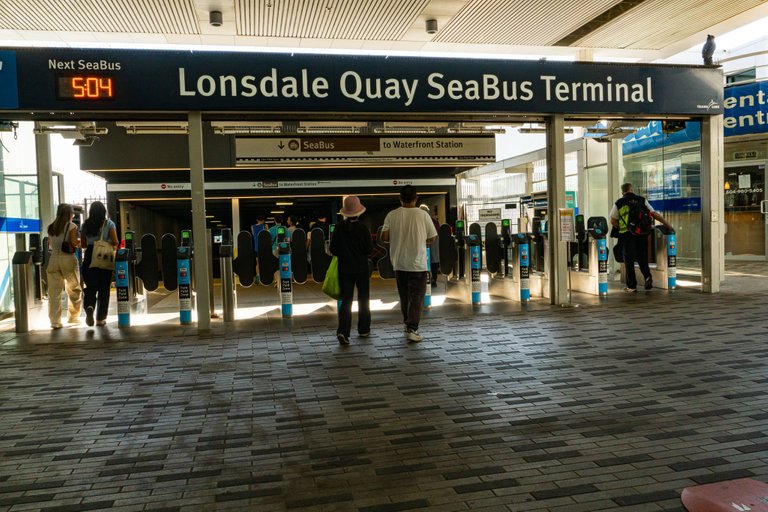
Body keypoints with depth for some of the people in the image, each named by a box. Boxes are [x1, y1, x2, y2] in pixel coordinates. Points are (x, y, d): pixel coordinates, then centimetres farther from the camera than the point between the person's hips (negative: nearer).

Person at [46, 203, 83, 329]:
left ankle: (55, 321, 1)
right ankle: (73, 317, 18)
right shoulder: (71, 226, -3)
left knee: (54, 291, 2)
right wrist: (80, 242, 11)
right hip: (68, 259, -4)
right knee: (73, 289, 11)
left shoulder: (51, 227, 10)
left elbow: (50, 245, 14)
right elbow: (75, 243, -10)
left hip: (54, 258, 4)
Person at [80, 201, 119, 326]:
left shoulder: (86, 225, 7)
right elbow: (115, 242, -7)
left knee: (91, 286, 9)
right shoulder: (109, 223, -1)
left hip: (90, 256, 2)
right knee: (104, 288, 5)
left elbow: (83, 244, 8)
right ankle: (101, 318, 9)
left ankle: (89, 306, -21)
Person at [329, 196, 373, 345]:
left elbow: (333, 250, -1)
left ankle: (342, 331, -13)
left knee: (346, 300, 3)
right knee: (363, 300, 15)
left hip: (344, 269, 1)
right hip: (361, 268, -1)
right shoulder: (363, 228, -12)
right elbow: (370, 250, -8)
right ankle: (363, 330, 23)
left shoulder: (340, 227, -6)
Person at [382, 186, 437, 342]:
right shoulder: (423, 215, -7)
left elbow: (384, 237, -6)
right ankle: (412, 329, -6)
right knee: (417, 297, 2)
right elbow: (432, 238, -3)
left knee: (404, 296, 17)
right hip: (418, 264, -3)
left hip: (399, 263, 3)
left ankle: (407, 324, 29)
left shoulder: (392, 215, -3)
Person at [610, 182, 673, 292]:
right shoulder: (642, 200, 10)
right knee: (642, 257, 17)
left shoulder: (618, 203, 5)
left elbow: (613, 221, 3)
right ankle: (647, 277, -4)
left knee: (629, 260, 4)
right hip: (642, 232, 2)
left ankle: (631, 286, 7)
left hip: (626, 234, -2)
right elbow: (654, 214, 7)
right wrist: (667, 224, 13)